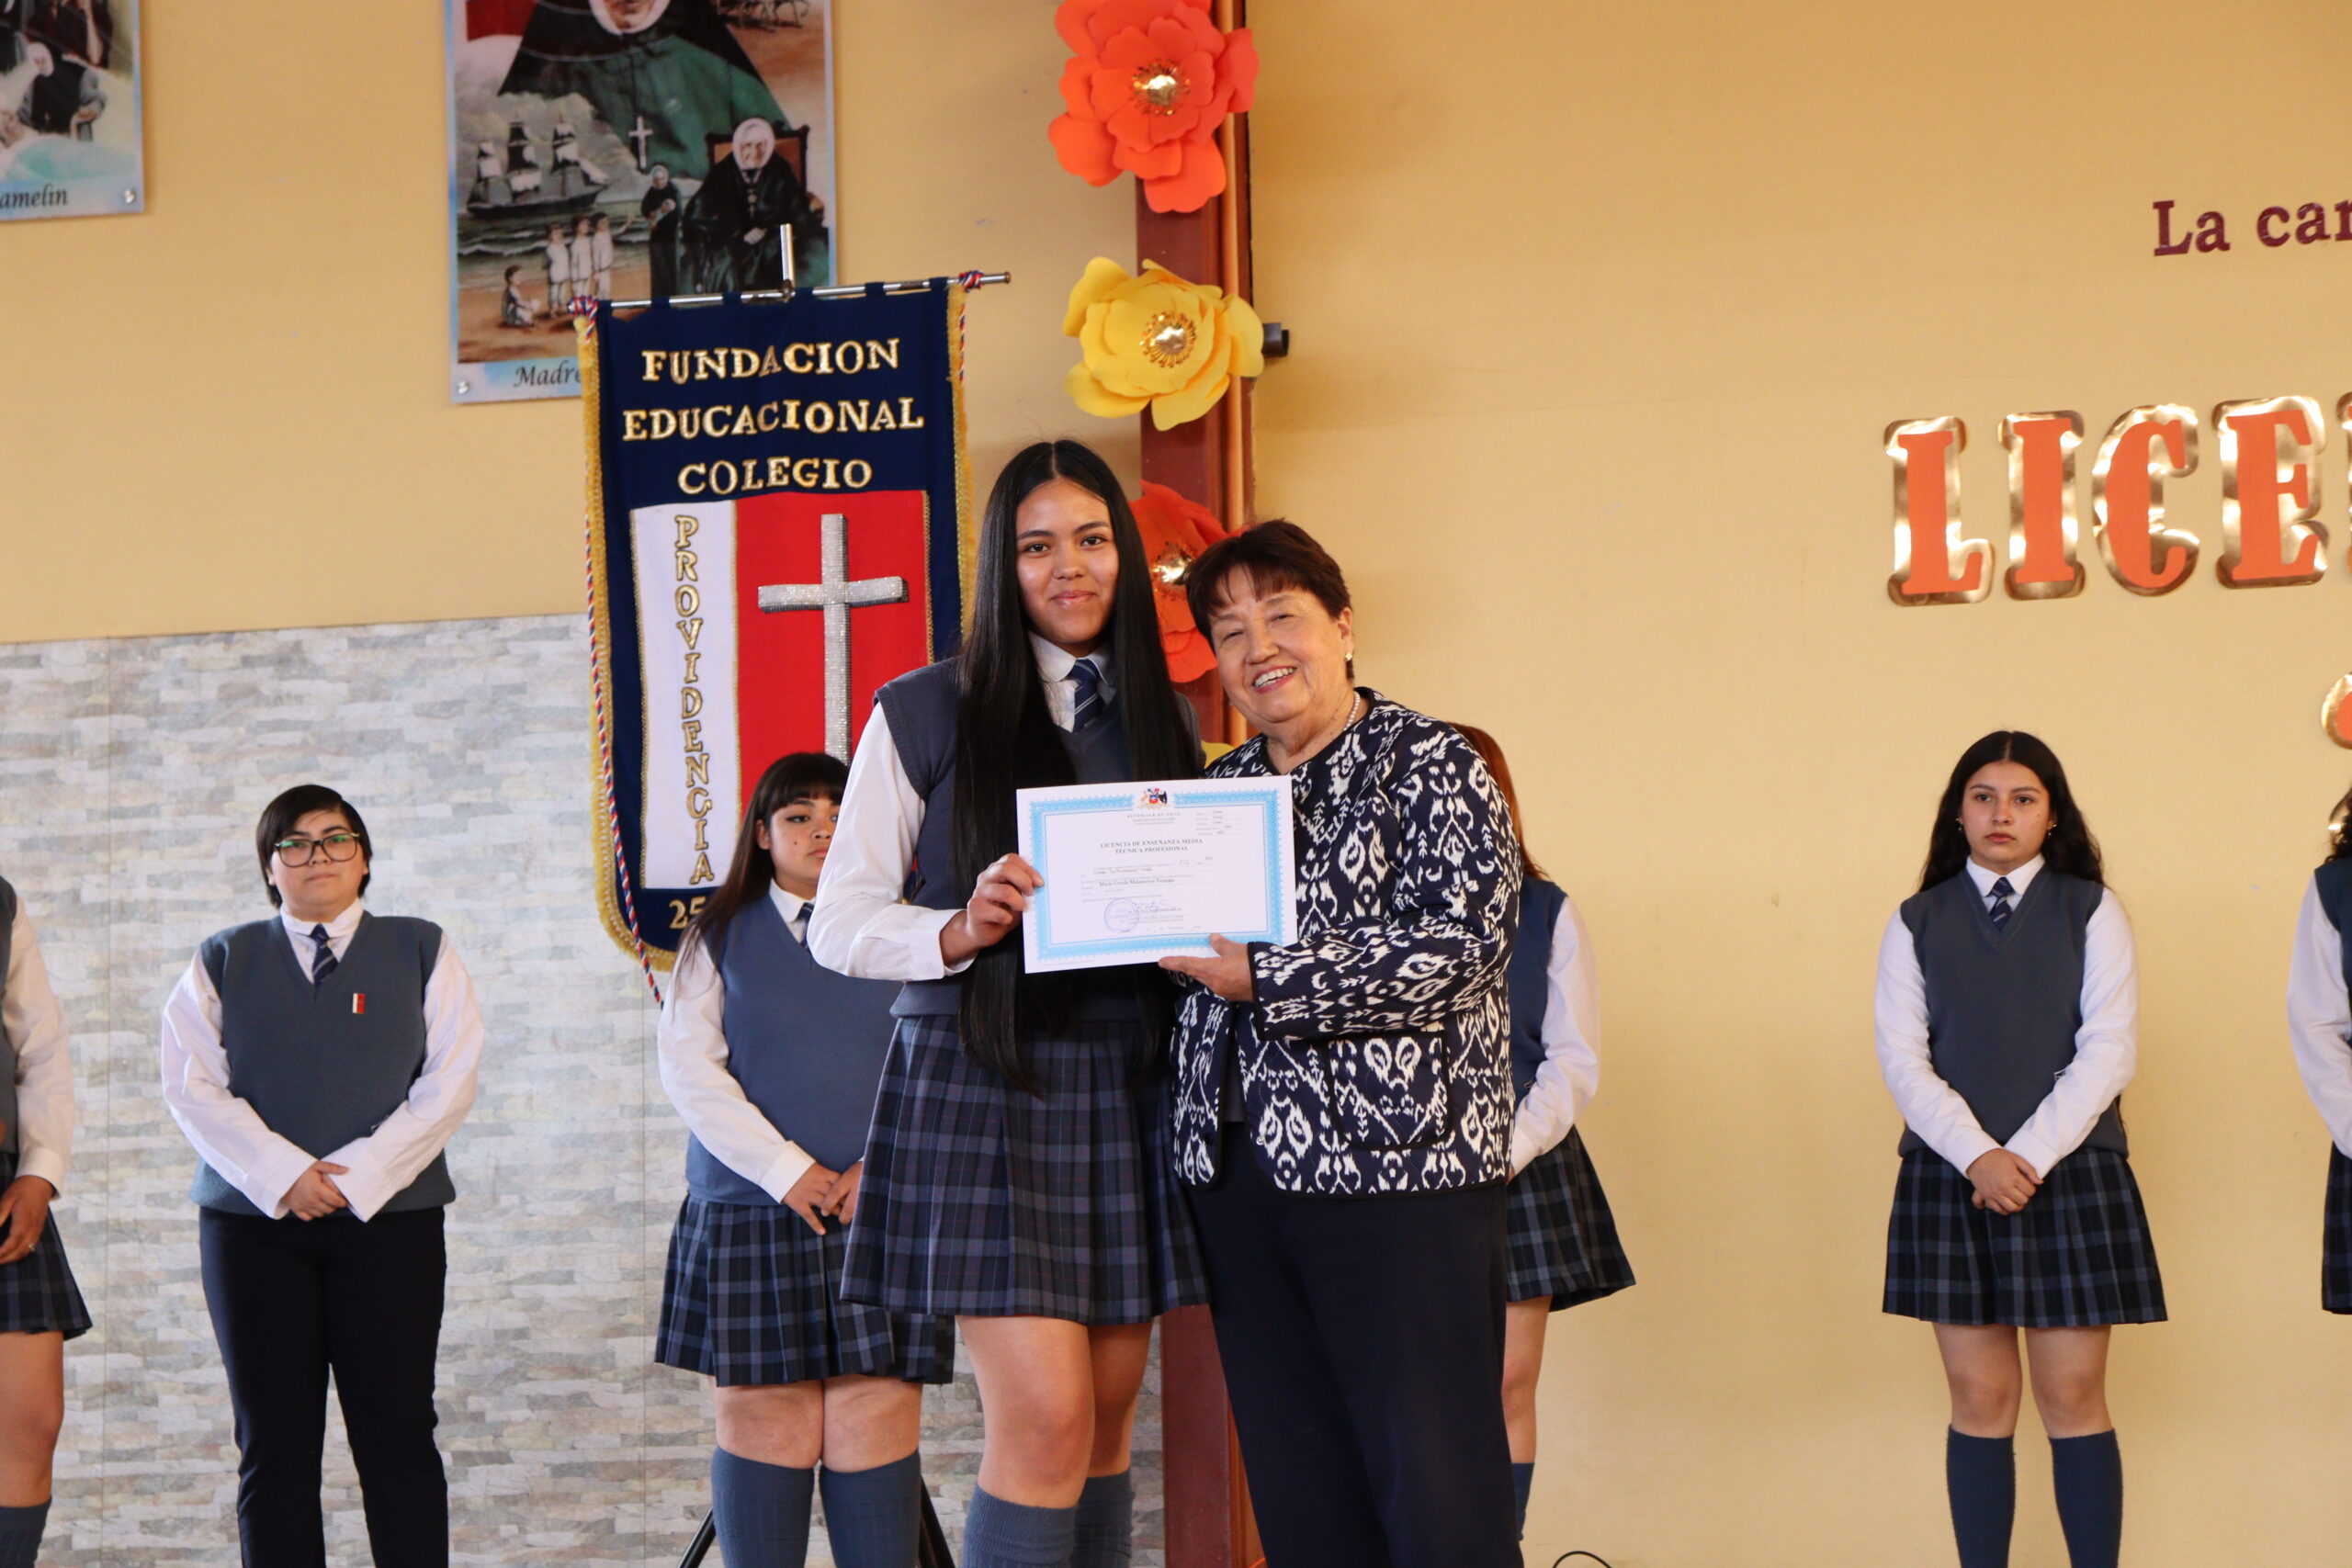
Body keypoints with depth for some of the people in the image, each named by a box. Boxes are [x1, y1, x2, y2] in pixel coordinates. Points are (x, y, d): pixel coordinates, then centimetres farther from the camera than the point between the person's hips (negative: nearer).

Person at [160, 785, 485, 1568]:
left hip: (390, 1217, -1)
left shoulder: (421, 952, 9)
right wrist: (282, 1174, -12)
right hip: (253, 1222, 1)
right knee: (274, 1441, 0)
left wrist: (356, 1175, -10)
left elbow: (450, 1080, 0)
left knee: (397, 1434, -4)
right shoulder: (224, 961, 12)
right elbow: (192, 1086, 1)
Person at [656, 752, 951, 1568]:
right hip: (750, 1213, 0)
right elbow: (689, 1066, 1)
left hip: (881, 1213, 0)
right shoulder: (721, 936, 11)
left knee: (878, 1422, -5)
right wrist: (785, 1169, -9)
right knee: (764, 1422, -3)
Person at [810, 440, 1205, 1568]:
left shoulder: (1160, 721, 15)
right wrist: (960, 931, -19)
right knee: (1046, 1418, -14)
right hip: (980, 1080, -5)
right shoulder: (926, 714, 1)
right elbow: (840, 923, 0)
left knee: (1107, 1420, 6)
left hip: (1123, 1085, 5)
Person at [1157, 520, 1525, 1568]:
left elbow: (1457, 946, -17)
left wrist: (1260, 976, -18)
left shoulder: (1430, 768, -3)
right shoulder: (1217, 791, 17)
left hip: (1398, 1173, -6)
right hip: (1237, 1170, 6)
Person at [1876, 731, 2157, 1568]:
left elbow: (2108, 1050, -3)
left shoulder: (2091, 911, 5)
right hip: (1951, 1177, 1)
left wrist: (2029, 1155, -13)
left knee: (2073, 1399, -2)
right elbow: (1903, 1057, 1)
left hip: (2070, 1172, -1)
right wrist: (1977, 1157, -13)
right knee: (1980, 1402, 3)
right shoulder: (1917, 922, 8)